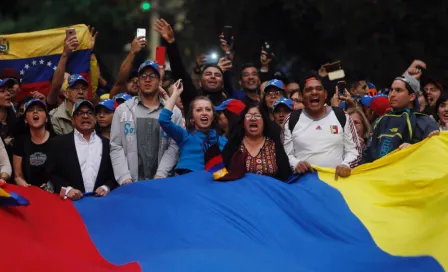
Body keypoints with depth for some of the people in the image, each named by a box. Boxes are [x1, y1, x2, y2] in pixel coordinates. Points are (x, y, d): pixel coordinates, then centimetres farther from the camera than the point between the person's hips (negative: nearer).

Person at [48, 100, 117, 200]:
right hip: (71, 201, -2)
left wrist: (106, 188, -5)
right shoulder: (58, 143, 9)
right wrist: (66, 189, -11)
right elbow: (51, 174, 5)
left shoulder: (107, 144, 13)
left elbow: (115, 174, 14)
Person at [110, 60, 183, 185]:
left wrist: (160, 176, -13)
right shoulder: (122, 110, 8)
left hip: (161, 182, 0)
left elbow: (174, 147, -1)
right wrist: (125, 178, -10)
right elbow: (116, 147, 2)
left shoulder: (174, 112, 7)